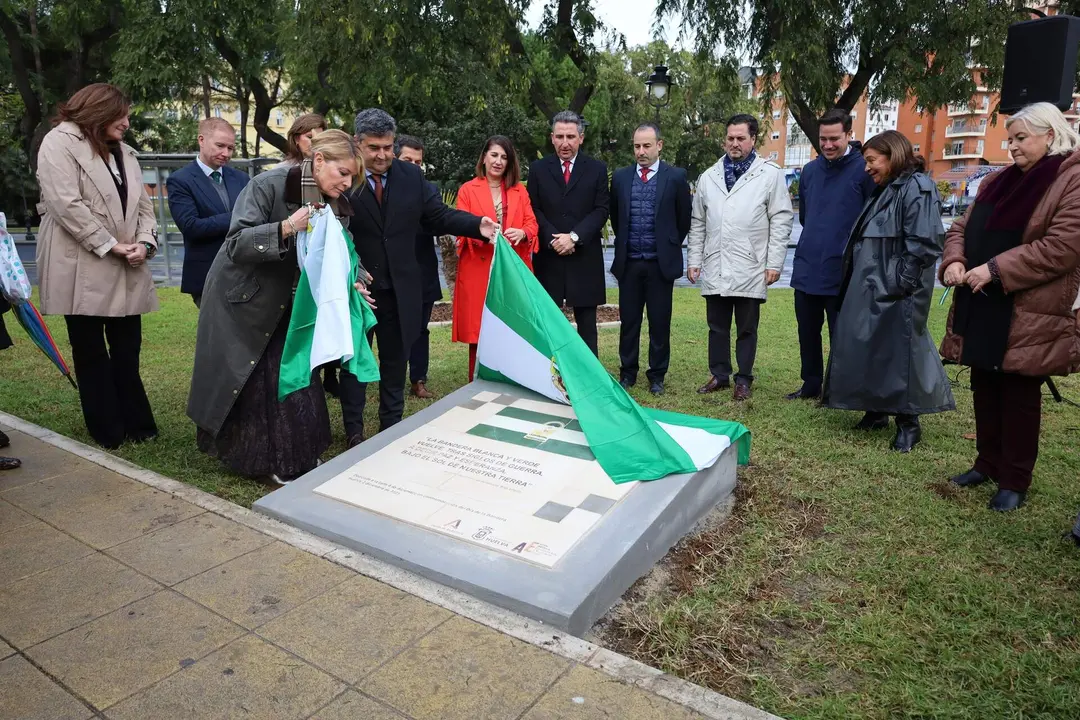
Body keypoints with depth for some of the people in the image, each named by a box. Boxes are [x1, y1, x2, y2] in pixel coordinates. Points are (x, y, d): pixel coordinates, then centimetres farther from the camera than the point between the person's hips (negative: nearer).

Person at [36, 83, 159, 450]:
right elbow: (66, 204, -14)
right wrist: (110, 245, -15)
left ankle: (136, 424, 15)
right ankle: (108, 431, 12)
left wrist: (144, 243, -6)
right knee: (91, 353, 5)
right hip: (82, 270, -6)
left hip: (125, 270, 6)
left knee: (127, 351, 8)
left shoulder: (124, 153, 20)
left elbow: (143, 204, 13)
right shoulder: (60, 143, -3)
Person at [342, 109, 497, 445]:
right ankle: (354, 430, 25)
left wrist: (478, 225, -14)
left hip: (400, 287, 4)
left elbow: (438, 215, 1)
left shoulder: (412, 175, 3)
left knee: (395, 358, 15)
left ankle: (392, 425, 31)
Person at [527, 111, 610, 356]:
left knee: (586, 322, 5)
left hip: (585, 257, 0)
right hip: (548, 256, 1)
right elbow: (534, 210, 3)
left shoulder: (597, 169, 7)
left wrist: (574, 236, -13)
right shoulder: (538, 169, 8)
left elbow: (601, 210, -1)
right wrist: (552, 239, -12)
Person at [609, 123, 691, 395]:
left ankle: (657, 376, 16)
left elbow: (684, 219, 6)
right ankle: (627, 373, 20)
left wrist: (670, 248, 9)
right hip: (629, 262, 2)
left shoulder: (676, 177, -1)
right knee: (628, 321, 8)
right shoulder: (620, 177, 6)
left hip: (661, 263, -2)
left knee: (660, 322, 5)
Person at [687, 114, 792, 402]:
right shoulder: (709, 177, 13)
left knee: (747, 328, 6)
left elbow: (781, 220, -2)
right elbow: (698, 223, 14)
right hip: (715, 267, 3)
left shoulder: (770, 174, 1)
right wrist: (693, 259, 9)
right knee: (717, 326, 11)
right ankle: (719, 375, 23)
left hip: (750, 268, -3)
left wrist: (774, 262, -7)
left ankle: (744, 380, 17)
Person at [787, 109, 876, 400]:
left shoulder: (864, 170, -8)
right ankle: (811, 386, 27)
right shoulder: (810, 170, 8)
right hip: (806, 269, 5)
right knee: (807, 333, 13)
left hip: (842, 272, -5)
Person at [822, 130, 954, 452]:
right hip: (869, 290, 9)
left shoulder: (917, 187, -11)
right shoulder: (884, 191, 19)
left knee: (898, 351, -3)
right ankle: (876, 411, 24)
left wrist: (901, 282, -20)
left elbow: (924, 243, -19)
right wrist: (856, 282, 14)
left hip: (895, 293, -9)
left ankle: (908, 422, 9)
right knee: (865, 349, 11)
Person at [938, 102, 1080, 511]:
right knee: (984, 389, 14)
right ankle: (988, 464, 28)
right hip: (981, 306, 7)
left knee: (1019, 396, 3)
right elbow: (962, 227, 15)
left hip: (1028, 315, -7)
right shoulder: (998, 182, 15)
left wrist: (995, 269, -20)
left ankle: (1014, 481, 15)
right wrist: (954, 261, -6)